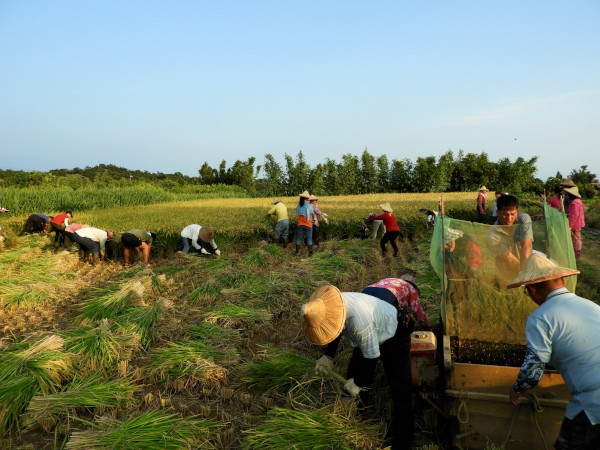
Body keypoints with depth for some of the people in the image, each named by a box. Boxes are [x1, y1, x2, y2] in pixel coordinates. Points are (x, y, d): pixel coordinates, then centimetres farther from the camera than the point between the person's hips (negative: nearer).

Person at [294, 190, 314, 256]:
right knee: (309, 239, 5)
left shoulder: (298, 206, -5)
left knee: (299, 238, 11)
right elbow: (311, 212, -1)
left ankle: (297, 252, 13)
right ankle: (310, 252, 4)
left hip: (300, 224, 2)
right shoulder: (309, 206, -14)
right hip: (308, 225, -2)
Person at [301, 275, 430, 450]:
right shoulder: (330, 307, -25)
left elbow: (371, 357, -30)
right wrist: (328, 357, -1)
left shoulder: (360, 320, -47)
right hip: (365, 339, 7)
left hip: (393, 337, -7)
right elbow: (336, 330, 1)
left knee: (400, 390, -5)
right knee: (351, 381, 13)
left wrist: (358, 383, -15)